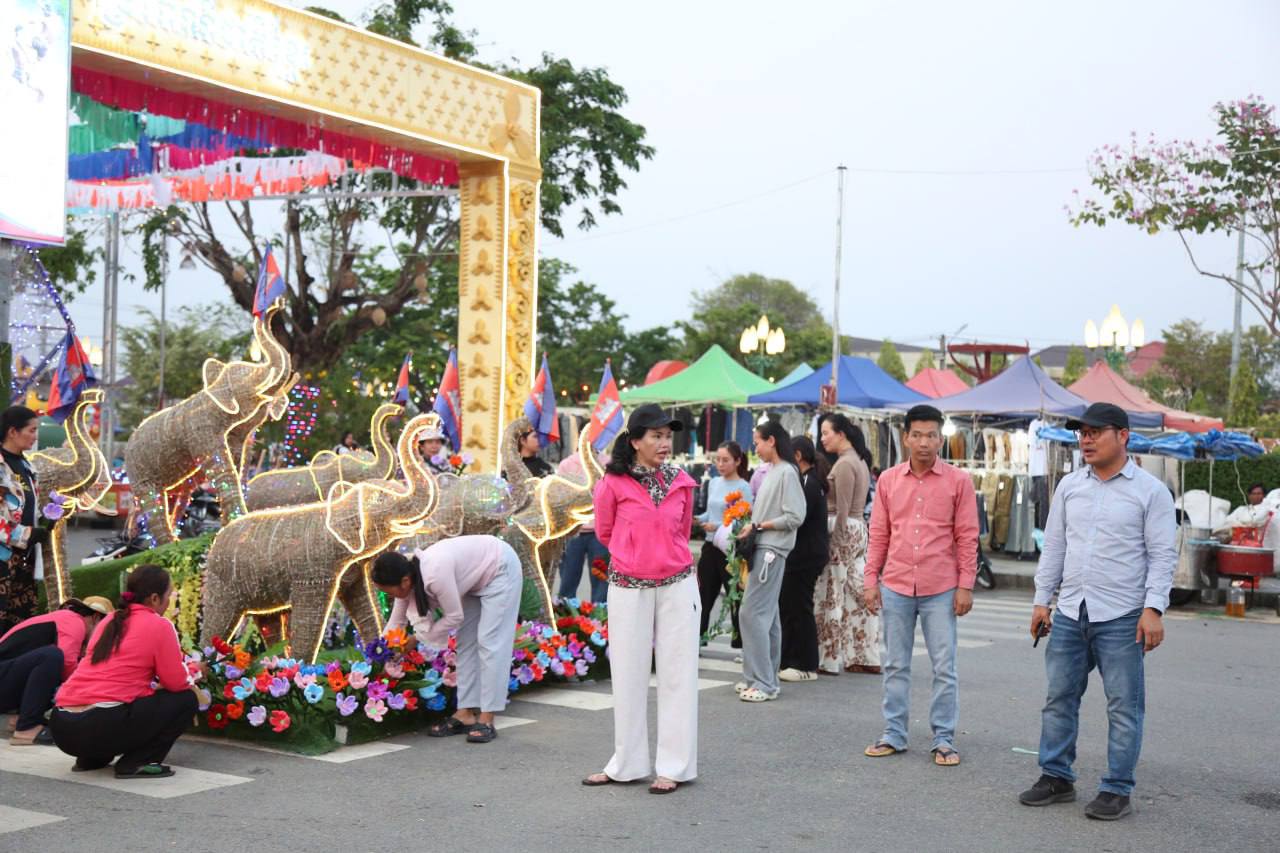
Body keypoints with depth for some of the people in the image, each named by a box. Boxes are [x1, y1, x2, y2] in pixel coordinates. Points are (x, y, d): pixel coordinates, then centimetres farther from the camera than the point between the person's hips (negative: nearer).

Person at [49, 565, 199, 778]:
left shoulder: (108, 621, 21)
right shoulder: (159, 626, 0)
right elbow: (176, 683, 1)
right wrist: (190, 681, 24)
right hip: (102, 726, -8)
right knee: (185, 700, 8)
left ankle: (90, 758, 18)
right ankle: (135, 763, -1)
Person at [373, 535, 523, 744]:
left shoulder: (435, 575, -37)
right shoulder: (407, 578, -12)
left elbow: (454, 616, -24)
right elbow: (397, 621, 2)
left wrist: (419, 638, -14)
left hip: (500, 569, -8)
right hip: (477, 577, 8)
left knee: (489, 642, -13)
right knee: (465, 642, 4)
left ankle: (486, 720, -13)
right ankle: (464, 714, 5)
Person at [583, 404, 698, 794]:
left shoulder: (680, 482, 3)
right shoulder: (614, 483, -7)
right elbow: (604, 533, 9)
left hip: (677, 586, 2)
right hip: (628, 589, -2)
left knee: (677, 675, 2)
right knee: (628, 676, 7)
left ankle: (674, 766, 9)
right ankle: (626, 763, 18)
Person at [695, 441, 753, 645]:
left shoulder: (743, 487, -11)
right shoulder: (713, 483, 10)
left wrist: (718, 527, -24)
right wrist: (697, 519, -1)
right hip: (710, 547, 6)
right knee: (705, 594, 12)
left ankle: (740, 641, 10)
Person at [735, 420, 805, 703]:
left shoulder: (787, 472, -11)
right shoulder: (770, 472, 15)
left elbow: (794, 517, -16)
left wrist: (757, 526, -13)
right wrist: (749, 513, 4)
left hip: (772, 550, -9)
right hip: (762, 548, 9)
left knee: (752, 613, -10)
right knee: (767, 614, 12)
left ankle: (763, 682, -7)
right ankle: (766, 678, 18)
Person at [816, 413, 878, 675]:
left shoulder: (844, 464, -14)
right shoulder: (859, 460, 15)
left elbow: (842, 509, -17)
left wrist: (837, 539, -17)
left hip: (843, 530, -10)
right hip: (859, 528, 10)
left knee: (833, 595, -5)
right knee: (858, 593, 10)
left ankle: (829, 659, -1)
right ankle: (866, 657, 13)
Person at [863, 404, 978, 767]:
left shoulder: (958, 481, -2)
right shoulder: (889, 480, 5)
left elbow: (967, 537, -1)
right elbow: (879, 534, 8)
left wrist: (966, 586, -5)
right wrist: (871, 580, 4)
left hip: (940, 590, -2)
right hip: (896, 587, 2)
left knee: (945, 668, 3)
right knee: (895, 666, 10)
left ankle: (944, 739, 12)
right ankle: (894, 735, 19)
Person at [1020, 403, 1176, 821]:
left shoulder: (1150, 490, -3)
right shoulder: (1069, 486, 11)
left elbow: (1163, 554, -5)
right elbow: (1054, 547, 14)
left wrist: (1153, 607, -14)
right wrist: (1042, 600, 10)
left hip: (1122, 618, -5)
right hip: (1069, 614, 5)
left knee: (1123, 706, 0)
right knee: (1059, 698, 9)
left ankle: (1117, 790, 8)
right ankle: (1056, 777, 20)